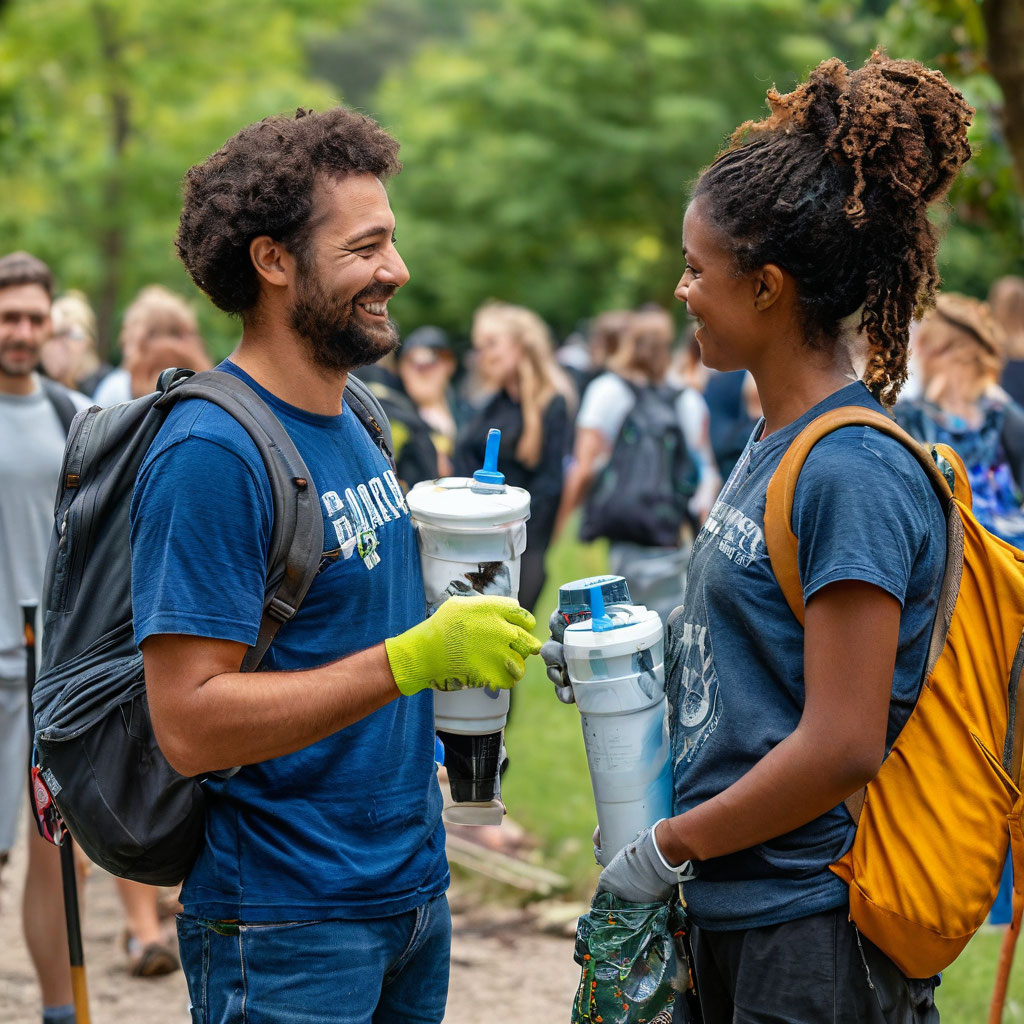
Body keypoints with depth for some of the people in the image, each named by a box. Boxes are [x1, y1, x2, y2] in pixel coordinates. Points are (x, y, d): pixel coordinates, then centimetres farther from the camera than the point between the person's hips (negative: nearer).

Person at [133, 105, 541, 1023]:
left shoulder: (353, 424, 10)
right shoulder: (211, 453, -18)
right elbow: (190, 723, -23)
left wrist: (469, 632, 2)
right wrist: (412, 660, -25)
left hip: (411, 888, 8)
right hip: (288, 929, -8)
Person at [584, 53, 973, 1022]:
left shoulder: (855, 474, -19)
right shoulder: (772, 443, 9)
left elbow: (843, 745, -22)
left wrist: (668, 845, -13)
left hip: (815, 935, -9)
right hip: (735, 909, 9)